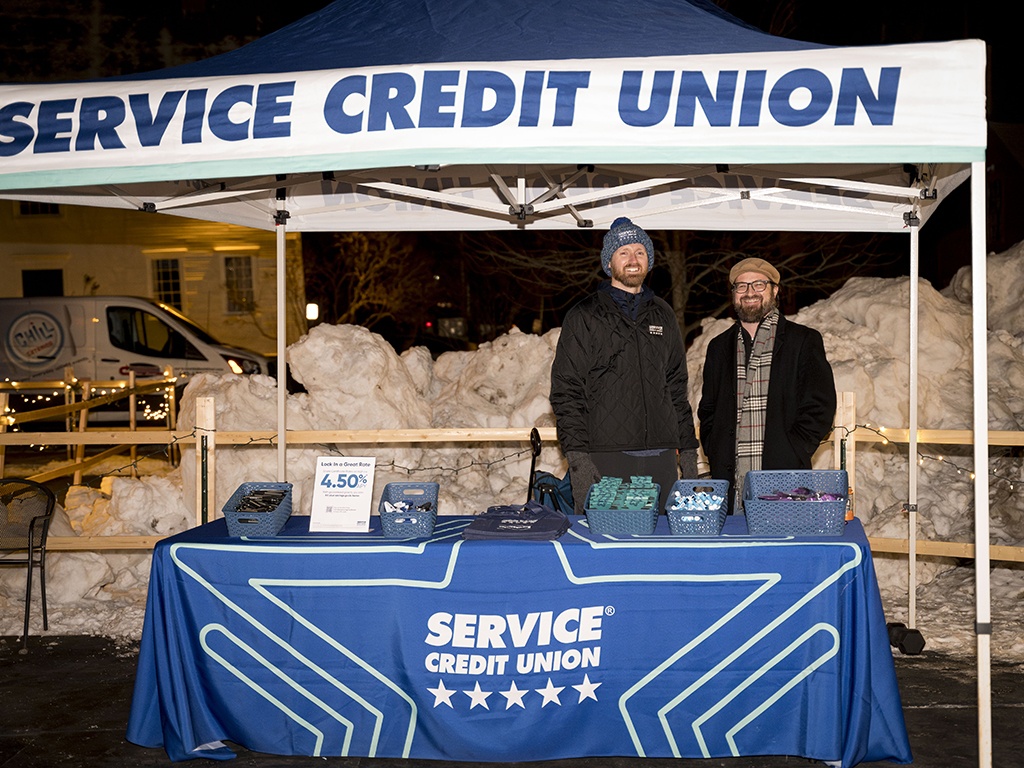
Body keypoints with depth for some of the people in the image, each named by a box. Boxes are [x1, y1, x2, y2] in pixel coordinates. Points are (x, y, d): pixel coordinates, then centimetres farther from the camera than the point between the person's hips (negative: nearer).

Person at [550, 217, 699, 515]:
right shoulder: (584, 317, 2)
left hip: (661, 458, 4)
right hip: (604, 459, -4)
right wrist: (577, 457, -13)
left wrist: (687, 450, 12)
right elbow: (567, 392, -4)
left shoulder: (662, 316, 16)